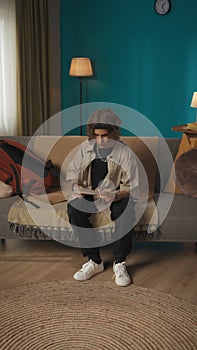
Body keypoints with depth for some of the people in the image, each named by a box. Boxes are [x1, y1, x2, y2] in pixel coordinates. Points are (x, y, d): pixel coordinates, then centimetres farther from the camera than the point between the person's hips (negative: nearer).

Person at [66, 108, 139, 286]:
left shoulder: (125, 153, -11)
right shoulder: (85, 147, 0)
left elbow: (133, 188, -11)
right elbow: (73, 172, 11)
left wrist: (116, 195, -32)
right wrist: (76, 186, -12)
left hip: (117, 196, -3)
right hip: (89, 193, 3)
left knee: (126, 211, -36)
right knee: (73, 207, -29)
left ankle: (119, 263, -18)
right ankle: (94, 260, -18)